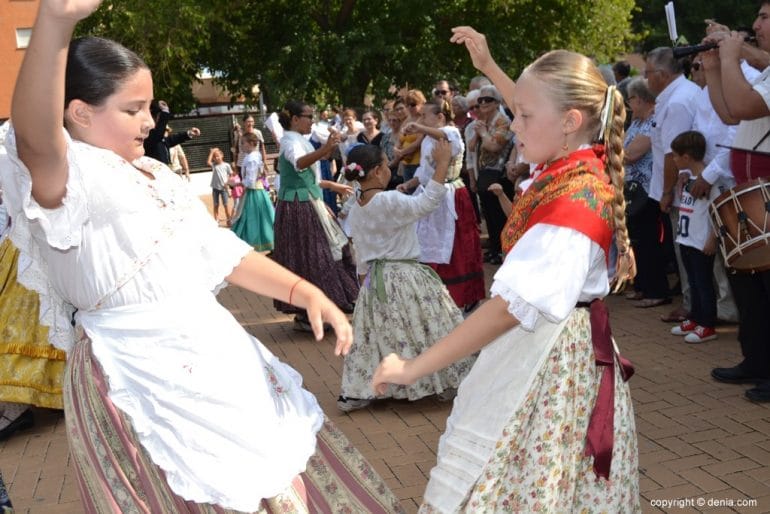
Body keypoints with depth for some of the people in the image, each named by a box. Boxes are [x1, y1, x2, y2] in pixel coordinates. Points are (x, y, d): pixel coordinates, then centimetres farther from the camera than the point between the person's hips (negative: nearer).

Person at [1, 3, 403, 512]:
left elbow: (220, 250, 14)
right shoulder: (70, 176, -15)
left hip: (213, 354, 8)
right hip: (141, 378, -8)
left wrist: (305, 292, 3)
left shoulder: (156, 174, 12)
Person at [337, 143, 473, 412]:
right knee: (424, 330, 8)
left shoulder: (355, 210, 4)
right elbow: (427, 202, -23)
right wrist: (442, 164, -21)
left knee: (378, 334, 15)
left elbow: (360, 256, 10)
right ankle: (446, 383, 21)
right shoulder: (390, 201, -20)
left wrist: (365, 277, 21)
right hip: (405, 277, -7)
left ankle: (357, 393, 17)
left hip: (375, 280, 7)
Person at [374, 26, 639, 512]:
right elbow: (539, 109, 25)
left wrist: (416, 367, -32)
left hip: (550, 357, -9)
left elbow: (509, 307, -34)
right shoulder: (579, 163, 0)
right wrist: (489, 67, 30)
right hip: (544, 344, 9)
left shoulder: (573, 202, -27)